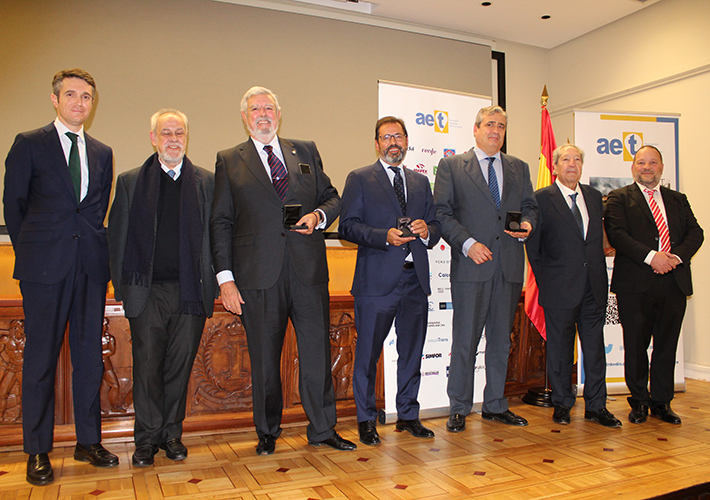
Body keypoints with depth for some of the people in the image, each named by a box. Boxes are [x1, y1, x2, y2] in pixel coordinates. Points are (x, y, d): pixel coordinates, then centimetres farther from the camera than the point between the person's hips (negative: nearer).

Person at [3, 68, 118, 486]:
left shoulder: (102, 153, 14)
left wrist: (94, 246, 7)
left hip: (92, 265, 4)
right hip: (46, 266, -3)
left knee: (90, 353, 8)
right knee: (41, 357, 2)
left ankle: (89, 441, 20)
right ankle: (38, 451, 15)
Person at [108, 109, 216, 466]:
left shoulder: (207, 182, 8)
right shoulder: (130, 182, 8)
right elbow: (117, 237, 8)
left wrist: (211, 283, -2)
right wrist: (122, 286, 1)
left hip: (190, 290, 0)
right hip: (147, 290, 0)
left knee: (180, 366, 8)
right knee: (147, 366, 4)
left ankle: (172, 434, 23)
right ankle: (147, 439, 19)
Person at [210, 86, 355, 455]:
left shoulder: (306, 151, 15)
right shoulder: (229, 161, 9)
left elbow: (332, 198, 18)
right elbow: (221, 224, 4)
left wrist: (319, 215, -5)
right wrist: (226, 278, -5)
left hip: (309, 270, 2)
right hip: (259, 274, -1)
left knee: (318, 352, 4)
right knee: (264, 358, 7)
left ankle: (322, 429, 20)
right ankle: (267, 433, 25)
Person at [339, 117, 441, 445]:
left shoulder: (420, 182, 19)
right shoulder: (359, 179, 4)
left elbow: (436, 227, 18)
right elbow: (347, 227, -5)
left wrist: (426, 230, -5)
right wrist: (385, 236, -18)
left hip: (416, 278, 5)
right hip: (377, 279, -4)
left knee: (412, 352, 12)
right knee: (367, 353, 2)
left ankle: (408, 415, 27)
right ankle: (366, 420, 17)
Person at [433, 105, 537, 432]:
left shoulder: (519, 168, 17)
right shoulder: (451, 166, 5)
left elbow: (530, 206, 19)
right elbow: (442, 212, -3)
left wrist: (527, 224, -4)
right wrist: (467, 243, -14)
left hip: (510, 267, 4)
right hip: (471, 264, -4)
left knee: (501, 339, 11)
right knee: (465, 340, -1)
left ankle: (495, 406, 24)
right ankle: (459, 409, 12)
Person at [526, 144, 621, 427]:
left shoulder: (594, 197, 13)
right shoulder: (542, 199, -3)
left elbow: (599, 239, 14)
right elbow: (533, 245, -3)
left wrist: (599, 274, 6)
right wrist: (545, 281, -4)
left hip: (594, 287, 5)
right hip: (560, 287, -4)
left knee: (595, 346, 9)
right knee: (560, 348, 6)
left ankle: (596, 406, 21)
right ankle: (562, 404, 20)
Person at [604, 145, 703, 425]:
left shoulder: (678, 200, 18)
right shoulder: (619, 199, 5)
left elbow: (695, 232, 8)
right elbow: (616, 233, -9)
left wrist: (676, 256, -11)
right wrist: (650, 256, -18)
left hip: (674, 283, 4)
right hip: (635, 284, -3)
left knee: (667, 346, 9)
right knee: (636, 346, 4)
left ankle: (662, 402, 21)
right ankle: (639, 402, 18)